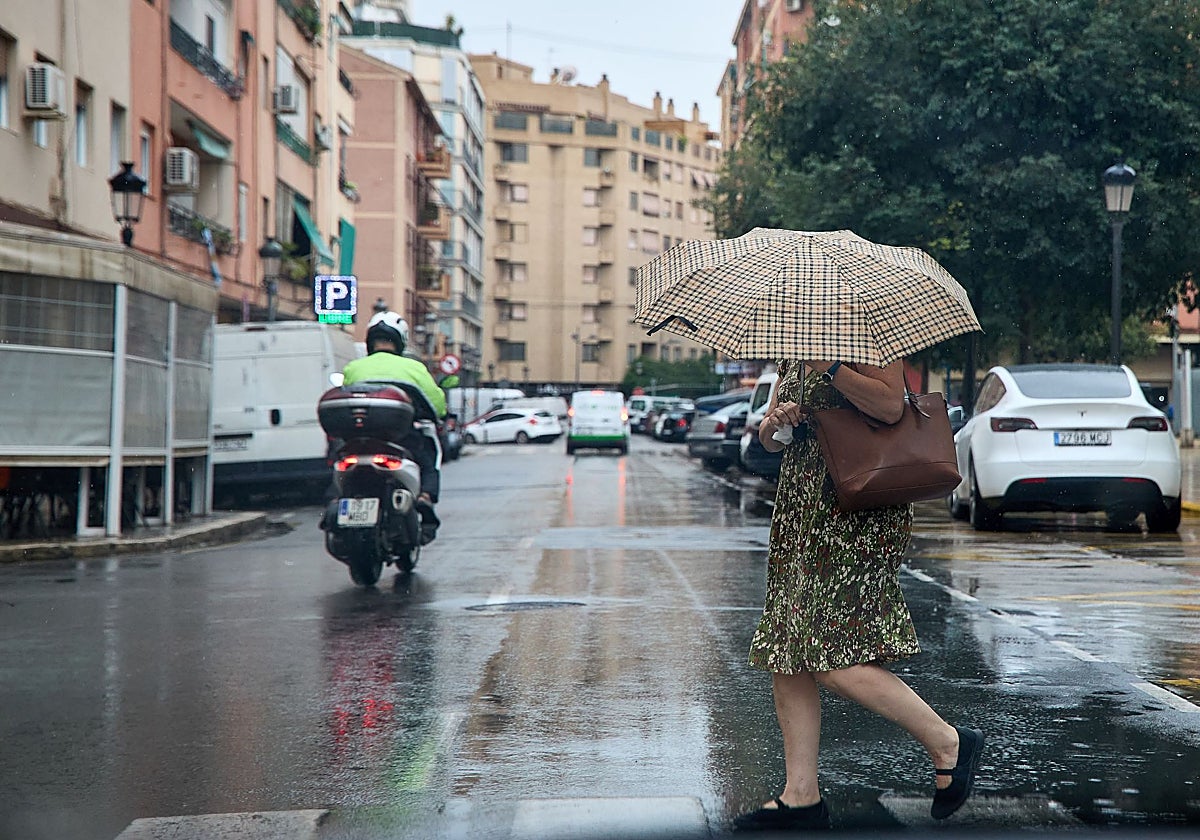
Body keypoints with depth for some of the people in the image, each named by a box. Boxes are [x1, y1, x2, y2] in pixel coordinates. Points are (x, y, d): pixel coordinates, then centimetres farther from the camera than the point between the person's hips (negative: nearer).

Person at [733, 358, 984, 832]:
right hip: (800, 510, 9)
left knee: (834, 660, -14)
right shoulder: (792, 357, 19)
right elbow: (766, 436, 22)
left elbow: (891, 406, -21)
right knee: (785, 656, 5)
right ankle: (800, 797, 11)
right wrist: (774, 423, -1)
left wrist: (828, 364, -21)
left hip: (859, 516, -9)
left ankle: (947, 743, 3)